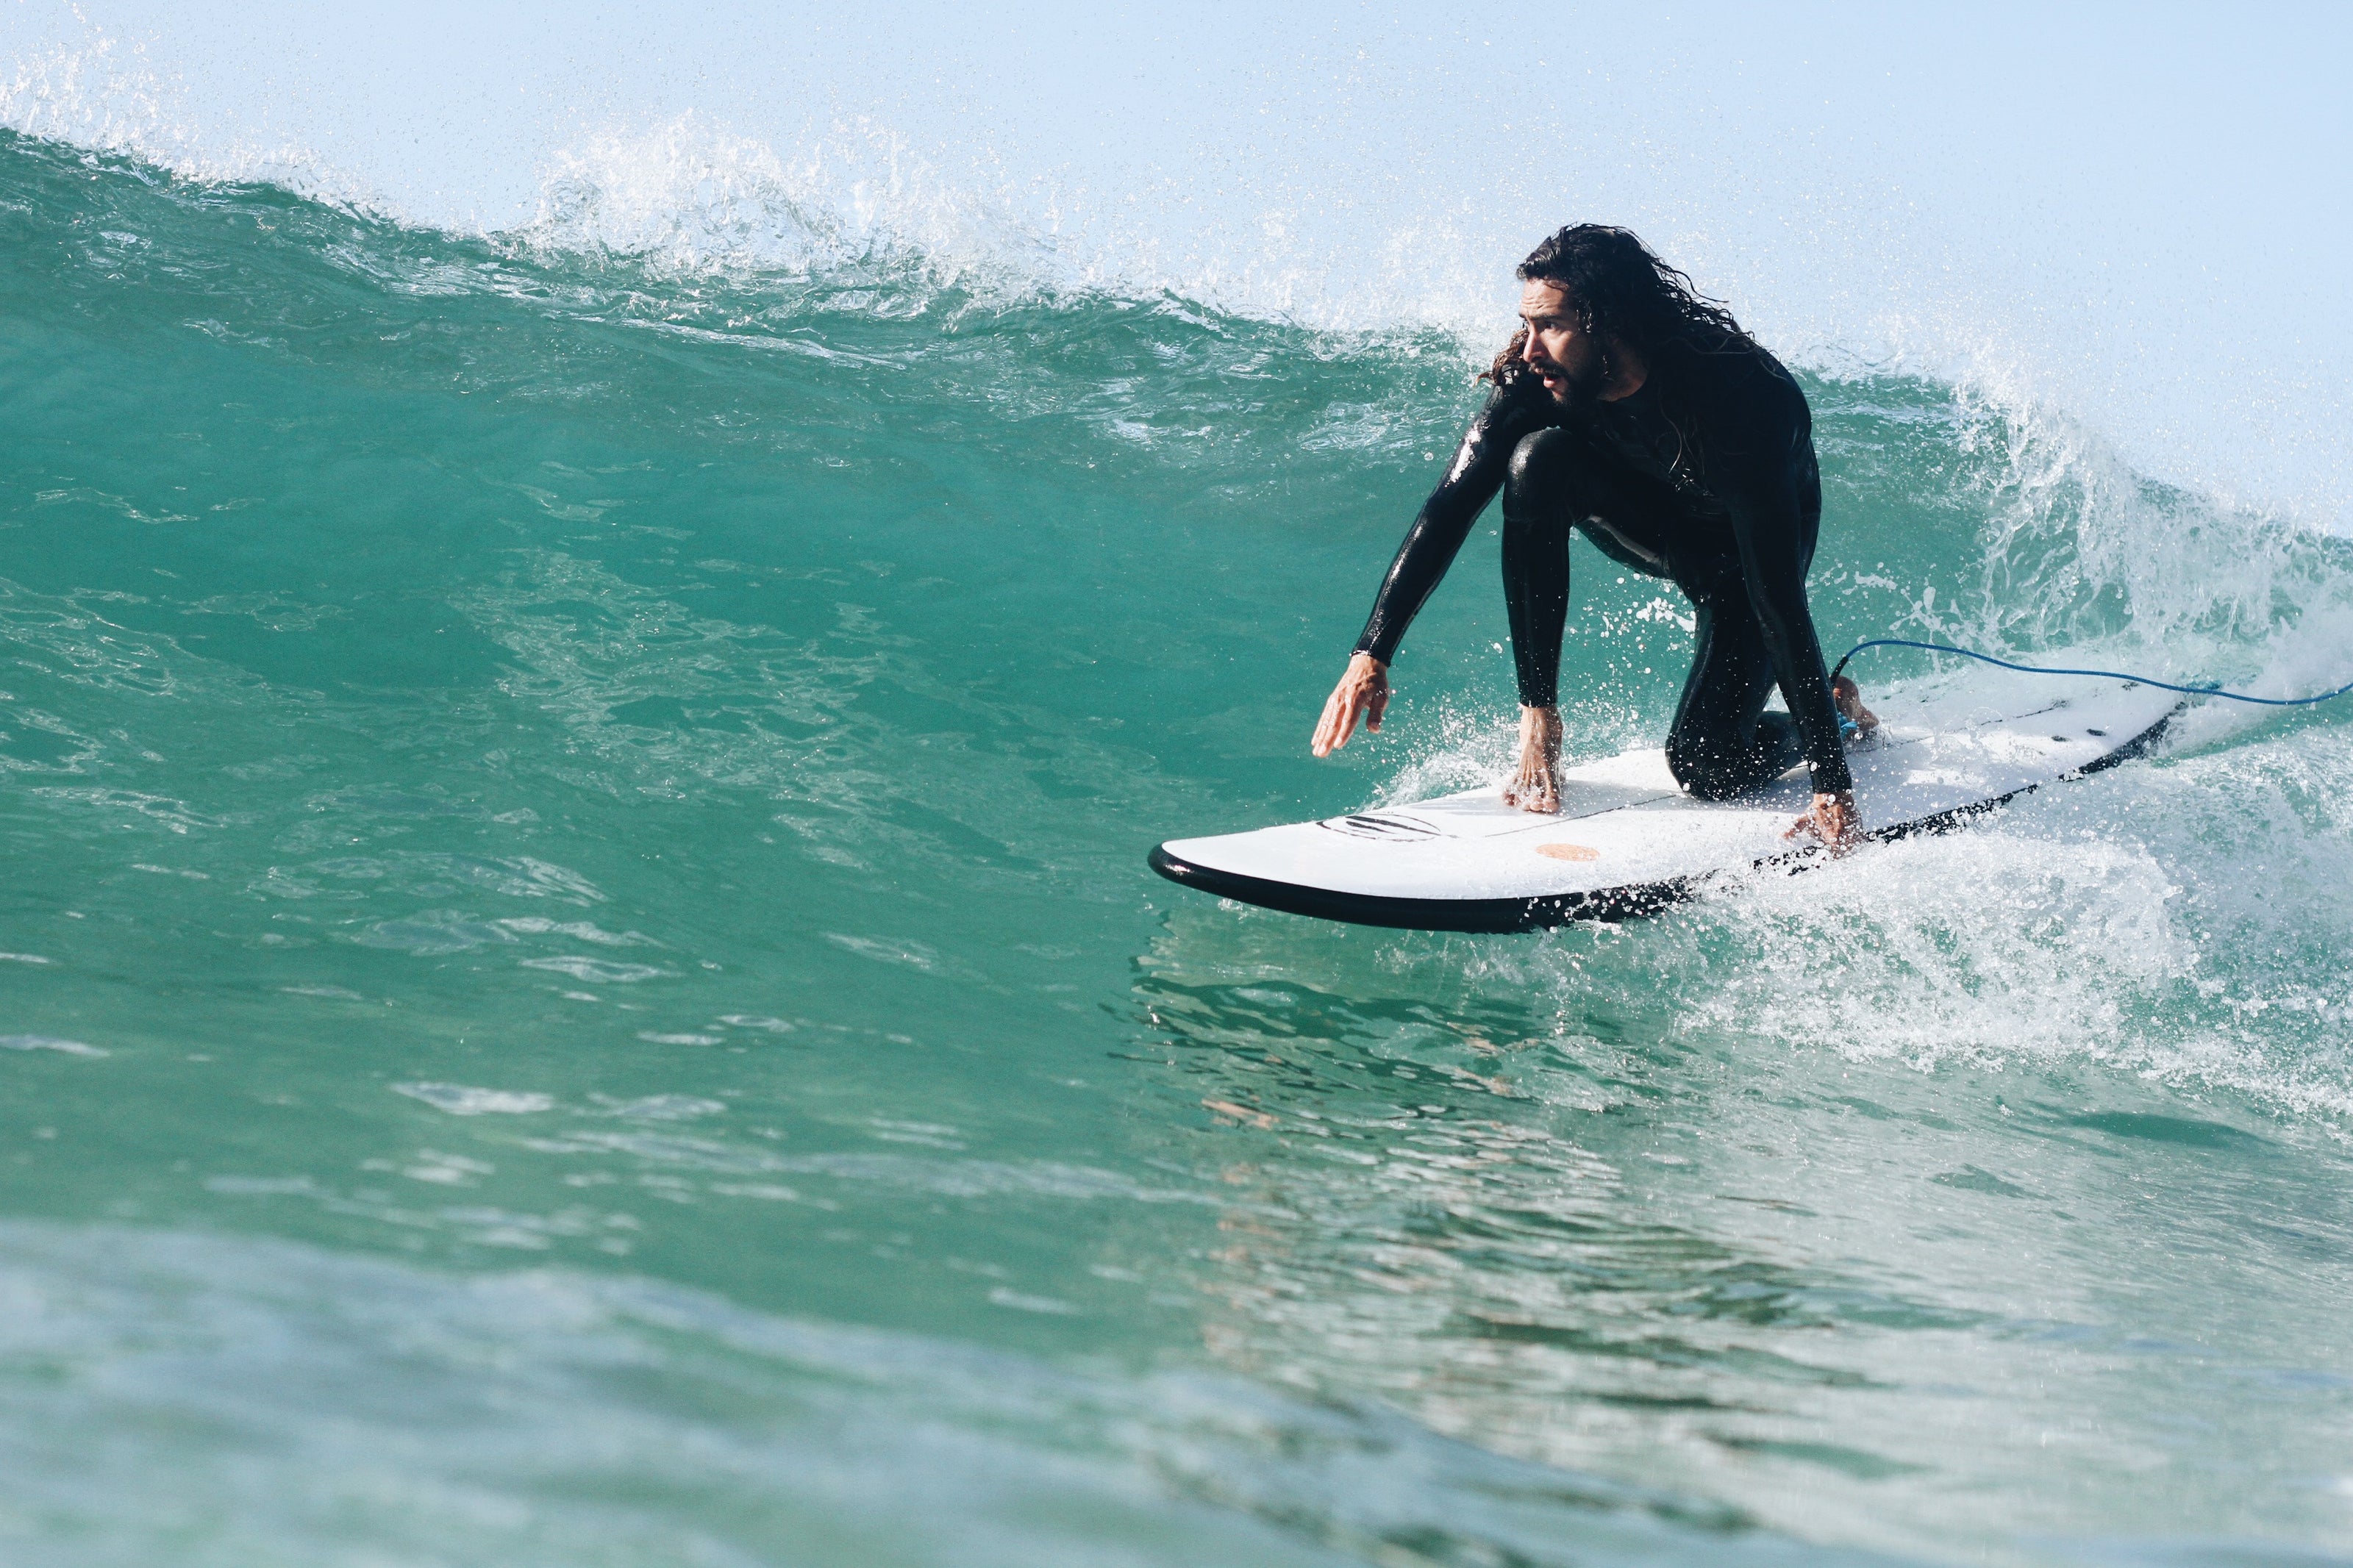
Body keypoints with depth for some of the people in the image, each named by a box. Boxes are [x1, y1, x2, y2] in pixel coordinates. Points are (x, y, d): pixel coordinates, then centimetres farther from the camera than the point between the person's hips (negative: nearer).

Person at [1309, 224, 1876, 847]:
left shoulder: (1734, 402, -39)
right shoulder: (1536, 378, -27)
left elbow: (1779, 599, -39)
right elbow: (1449, 510, -22)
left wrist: (1833, 789, -39)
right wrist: (1371, 655, -32)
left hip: (1742, 555, -4)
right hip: (1652, 527, 4)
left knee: (1703, 766, -20)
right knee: (1536, 459, -28)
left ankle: (1840, 716, 15)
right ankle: (1539, 726, -20)